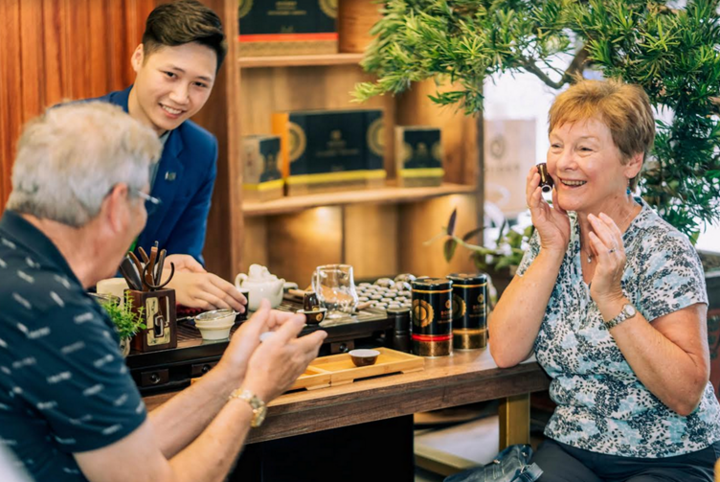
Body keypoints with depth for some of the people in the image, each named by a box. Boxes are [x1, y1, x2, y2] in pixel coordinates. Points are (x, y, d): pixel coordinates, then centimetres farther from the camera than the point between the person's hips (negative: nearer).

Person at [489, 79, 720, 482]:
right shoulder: (554, 235, 3)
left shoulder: (665, 252, -12)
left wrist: (611, 300, -24)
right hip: (570, 448, 3)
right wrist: (552, 250, -11)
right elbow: (505, 352, -7)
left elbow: (686, 395, -18)